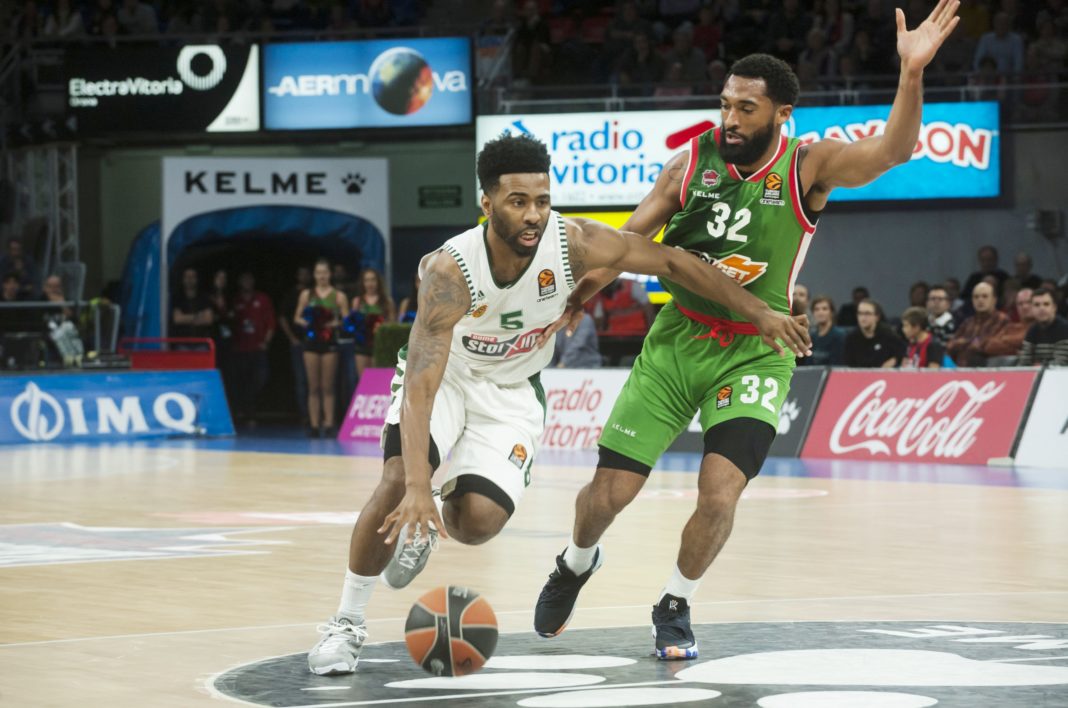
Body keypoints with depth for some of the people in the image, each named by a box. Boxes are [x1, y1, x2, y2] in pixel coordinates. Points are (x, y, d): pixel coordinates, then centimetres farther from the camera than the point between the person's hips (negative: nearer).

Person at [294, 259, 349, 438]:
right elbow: (297, 317, 9)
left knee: (328, 387, 0)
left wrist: (336, 323, -18)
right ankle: (314, 425, 3)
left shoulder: (338, 296, 3)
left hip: (329, 341, -1)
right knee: (313, 387, 1)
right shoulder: (307, 295, 7)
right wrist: (304, 322, -11)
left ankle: (329, 425, 2)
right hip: (311, 342, 1)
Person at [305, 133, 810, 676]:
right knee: (398, 483, -27)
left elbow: (670, 261, -14)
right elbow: (422, 384, -42)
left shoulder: (572, 244, -27)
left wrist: (757, 312, -11)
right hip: (442, 374, -2)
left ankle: (431, 523, 22)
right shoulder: (450, 271, -36)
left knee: (479, 521, -17)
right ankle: (347, 623, -8)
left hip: (512, 390, 3)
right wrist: (418, 488, -54)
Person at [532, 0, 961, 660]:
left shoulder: (807, 166, -13)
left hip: (754, 354, -2)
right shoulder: (694, 160, -6)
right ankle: (578, 563, 36)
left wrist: (912, 73, -47)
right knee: (608, 493, 1)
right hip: (677, 340, 2)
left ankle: (676, 606, 10)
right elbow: (629, 240, 5)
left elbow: (892, 151, -31)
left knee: (720, 496, -18)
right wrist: (574, 296, -4)